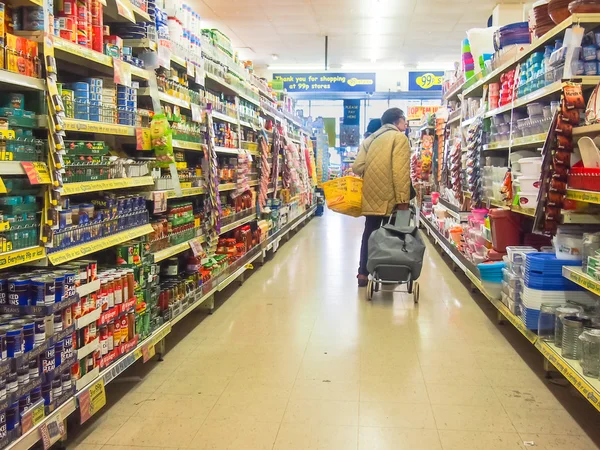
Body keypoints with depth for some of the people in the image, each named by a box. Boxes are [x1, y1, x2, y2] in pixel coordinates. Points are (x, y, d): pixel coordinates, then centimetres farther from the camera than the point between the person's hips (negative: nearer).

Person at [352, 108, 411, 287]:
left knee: (369, 233, 12)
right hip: (389, 196, -6)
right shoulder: (399, 138, -5)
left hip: (370, 195, 6)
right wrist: (403, 198, -18)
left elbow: (358, 167, 2)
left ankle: (363, 273, 11)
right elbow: (401, 170, -16)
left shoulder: (369, 139, 14)